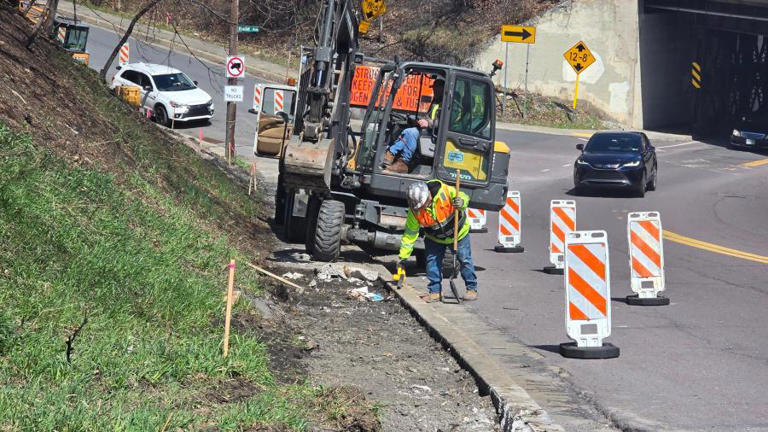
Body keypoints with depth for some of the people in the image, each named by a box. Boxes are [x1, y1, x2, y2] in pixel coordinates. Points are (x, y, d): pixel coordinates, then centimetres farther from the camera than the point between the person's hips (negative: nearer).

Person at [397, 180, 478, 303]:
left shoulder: (445, 191, -34)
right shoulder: (414, 210, -24)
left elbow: (464, 197, -18)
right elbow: (409, 234, -17)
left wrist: (462, 202, -45)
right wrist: (403, 257, -18)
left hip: (457, 232, -2)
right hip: (434, 238, 2)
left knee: (465, 260, 4)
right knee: (432, 261, -4)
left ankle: (472, 289, 19)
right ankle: (435, 291, 9)